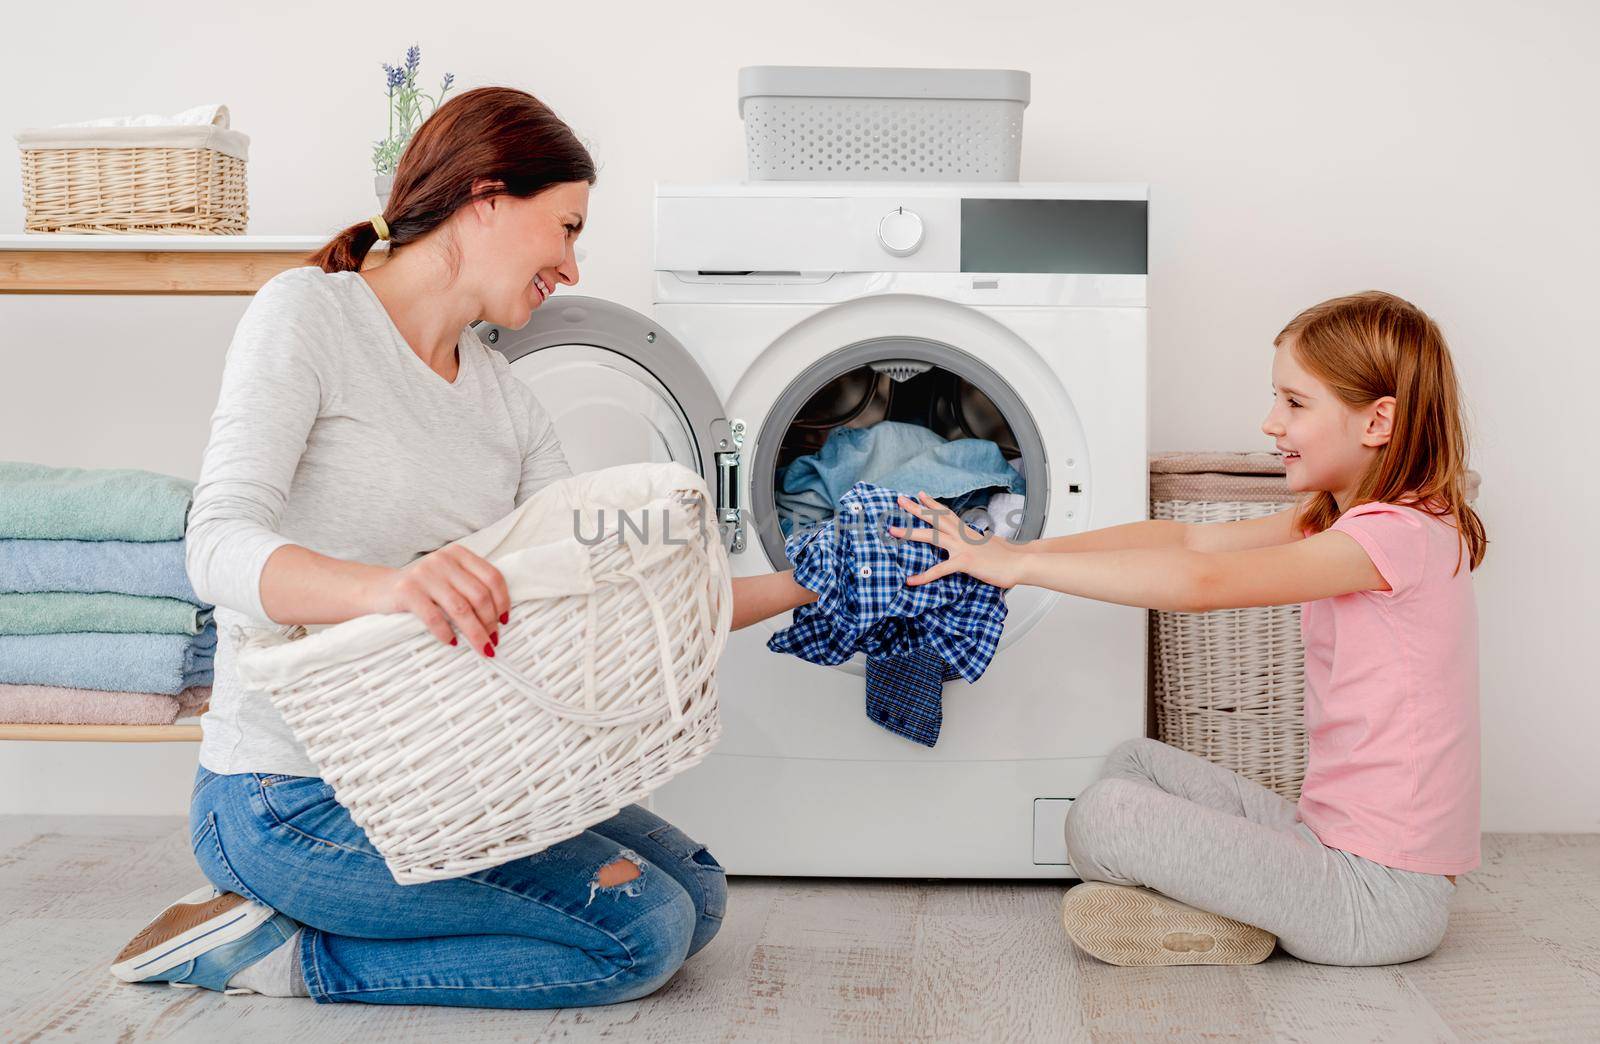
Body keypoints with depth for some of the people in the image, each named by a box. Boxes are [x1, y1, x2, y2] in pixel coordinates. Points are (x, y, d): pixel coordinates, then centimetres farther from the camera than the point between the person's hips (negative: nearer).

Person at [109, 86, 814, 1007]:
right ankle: (280, 952, -3)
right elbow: (220, 548, -23)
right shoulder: (310, 313, -10)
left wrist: (800, 586, 8)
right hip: (292, 795, -8)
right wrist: (384, 587, -43)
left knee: (697, 893, 3)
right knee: (643, 930, -14)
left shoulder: (506, 398, 11)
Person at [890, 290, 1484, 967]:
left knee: (1105, 813, -18)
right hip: (1329, 835, 10)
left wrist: (1018, 564, -26)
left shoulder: (1399, 534, -20)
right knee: (1135, 761, 14)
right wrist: (1025, 551, -6)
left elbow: (1200, 582, -29)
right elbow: (1191, 539, 5)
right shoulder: (1341, 518, 12)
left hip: (1381, 896, -10)